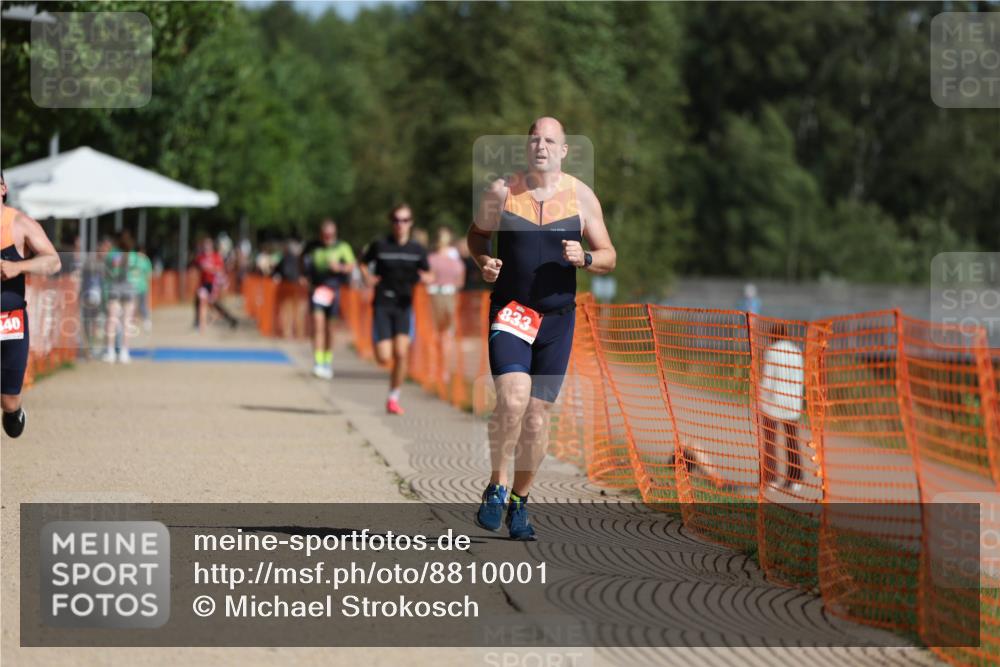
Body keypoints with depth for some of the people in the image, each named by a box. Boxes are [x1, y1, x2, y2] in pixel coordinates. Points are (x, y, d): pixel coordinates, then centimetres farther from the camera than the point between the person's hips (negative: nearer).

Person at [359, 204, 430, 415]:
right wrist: (367, 278, -5)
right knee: (384, 359, -8)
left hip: (404, 305, 1)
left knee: (401, 353, -13)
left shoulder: (418, 250, 3)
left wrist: (425, 278, -10)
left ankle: (393, 398, 4)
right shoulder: (380, 245, -2)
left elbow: (426, 275, 13)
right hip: (382, 304, -1)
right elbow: (363, 263, 14)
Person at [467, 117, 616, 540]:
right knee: (512, 398, -22)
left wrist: (584, 259, -14)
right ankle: (496, 487, -3)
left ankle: (520, 502, 20)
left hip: (557, 318, 2)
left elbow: (608, 257, 8)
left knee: (538, 415, 4)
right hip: (509, 313, -2)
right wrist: (483, 261, -7)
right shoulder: (501, 191, 0)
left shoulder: (581, 196, 3)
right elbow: (477, 234, 15)